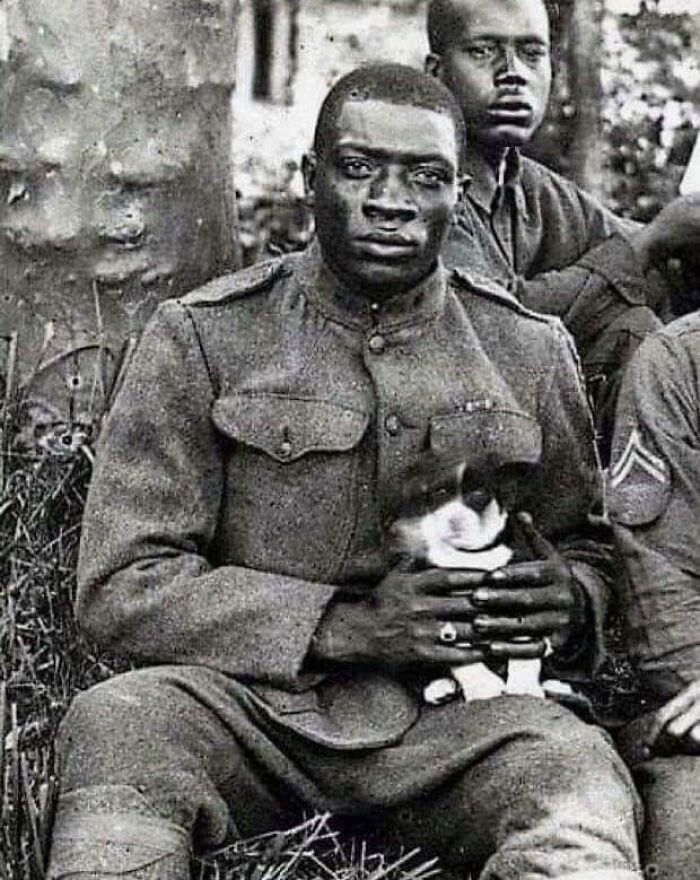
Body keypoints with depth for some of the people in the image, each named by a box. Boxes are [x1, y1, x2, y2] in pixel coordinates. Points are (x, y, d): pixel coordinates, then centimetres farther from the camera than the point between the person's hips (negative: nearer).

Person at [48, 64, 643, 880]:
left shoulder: (529, 353, 9)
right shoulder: (202, 337, 1)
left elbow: (586, 547, 22)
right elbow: (121, 584, -4)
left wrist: (569, 600, -5)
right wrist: (346, 625, -14)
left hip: (449, 720, 0)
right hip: (249, 699, 0)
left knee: (579, 773, -32)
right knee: (115, 723, -31)